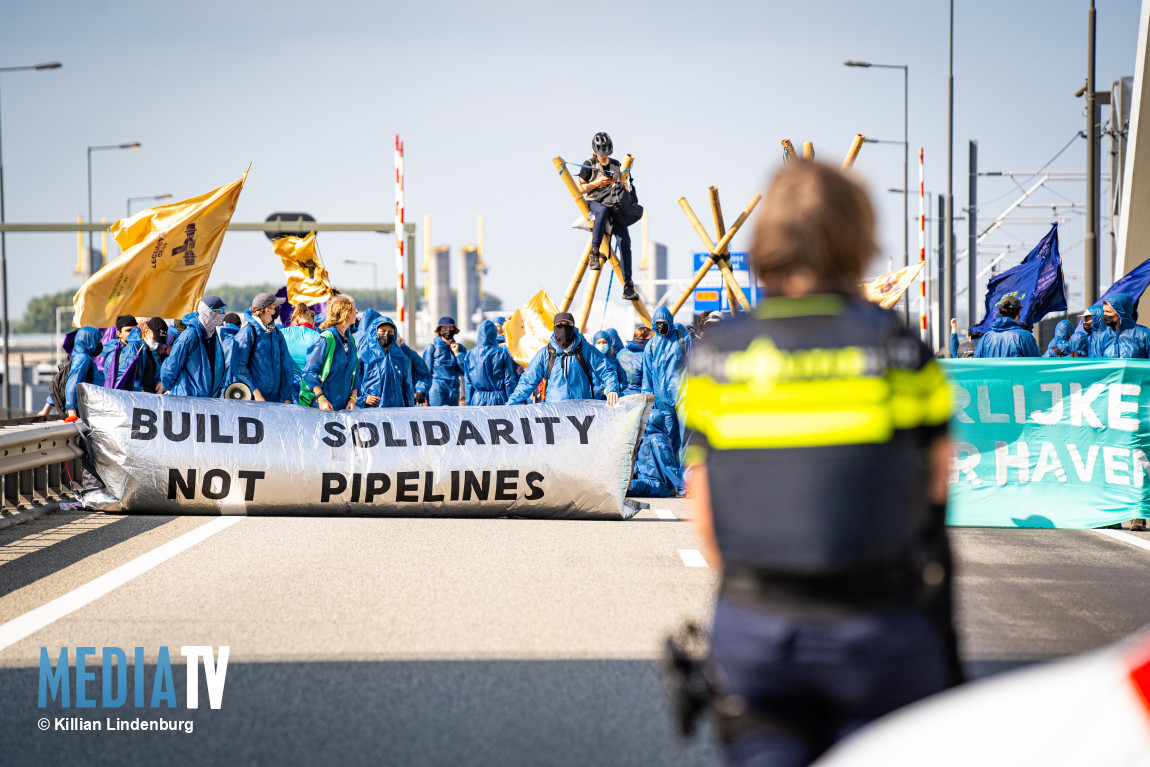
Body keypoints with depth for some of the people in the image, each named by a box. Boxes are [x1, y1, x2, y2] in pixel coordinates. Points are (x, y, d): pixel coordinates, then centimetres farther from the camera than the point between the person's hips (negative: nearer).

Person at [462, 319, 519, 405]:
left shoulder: (470, 355, 2)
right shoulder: (502, 353, -4)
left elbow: (468, 383, 5)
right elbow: (509, 381, -3)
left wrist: (469, 404, 12)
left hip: (478, 401, 2)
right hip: (499, 401, -2)